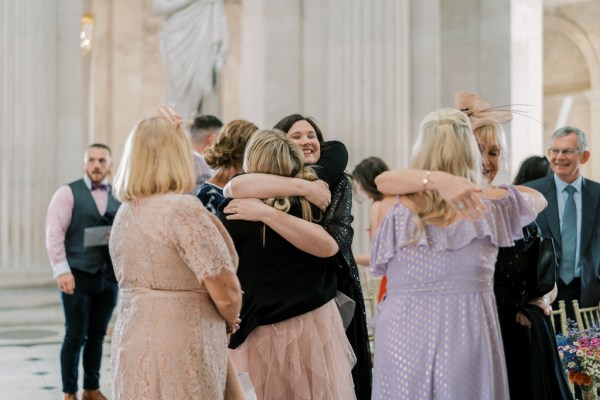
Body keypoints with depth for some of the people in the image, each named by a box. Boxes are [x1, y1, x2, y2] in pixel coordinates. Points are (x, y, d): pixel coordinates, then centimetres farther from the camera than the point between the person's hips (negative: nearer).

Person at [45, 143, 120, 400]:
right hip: (77, 275, -3)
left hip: (109, 276, 3)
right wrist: (61, 270, -14)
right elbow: (54, 233, -7)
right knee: (75, 336, 1)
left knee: (97, 336, 11)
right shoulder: (68, 193, -1)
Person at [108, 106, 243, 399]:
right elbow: (226, 294, -15)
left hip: (129, 348, 8)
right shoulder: (184, 210, -16)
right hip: (178, 358, -8)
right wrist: (230, 322, 6)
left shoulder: (125, 213, 8)